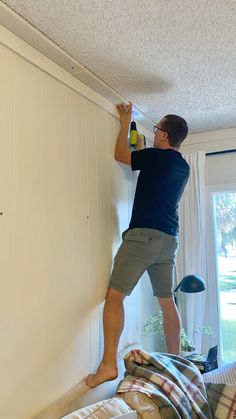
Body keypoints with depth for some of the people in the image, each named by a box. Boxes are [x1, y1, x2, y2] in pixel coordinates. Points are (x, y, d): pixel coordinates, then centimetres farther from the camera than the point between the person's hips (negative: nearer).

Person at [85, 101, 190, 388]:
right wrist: (141, 150, 36)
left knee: (114, 296, -7)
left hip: (144, 235, -8)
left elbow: (120, 155, 10)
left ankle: (108, 364, -11)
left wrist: (126, 122, 21)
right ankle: (175, 360, 24)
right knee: (167, 301, 15)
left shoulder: (156, 156, -6)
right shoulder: (183, 166, 16)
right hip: (169, 239, 8)